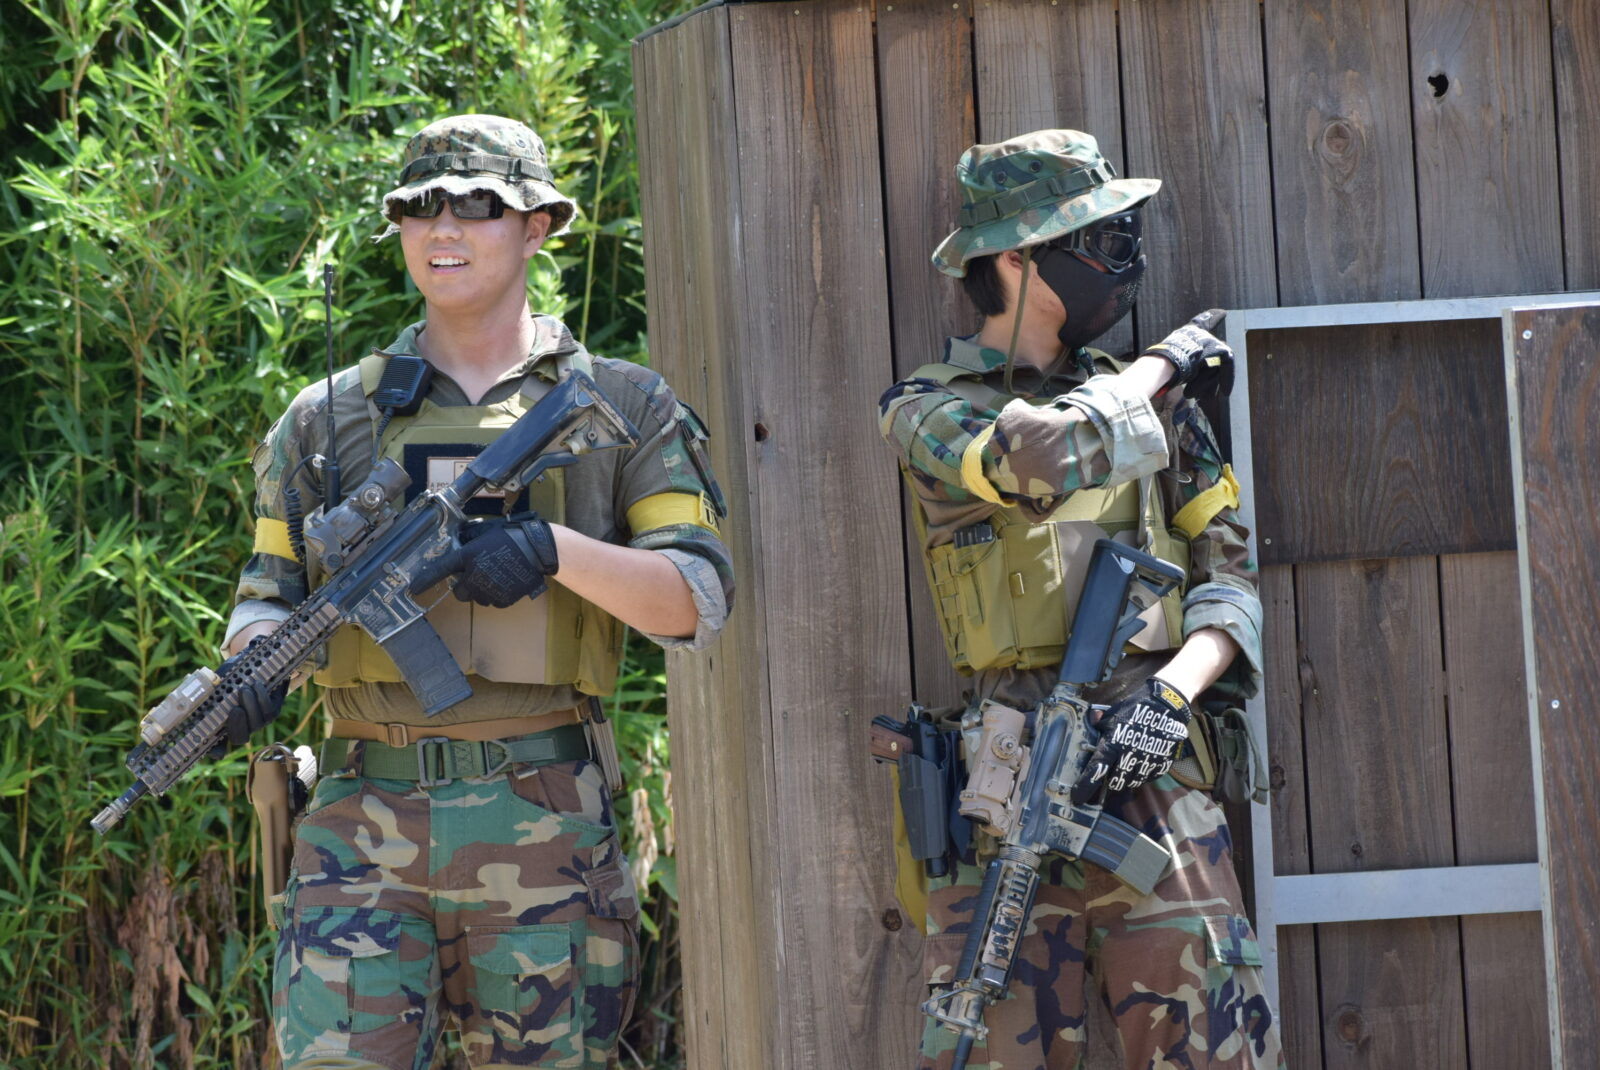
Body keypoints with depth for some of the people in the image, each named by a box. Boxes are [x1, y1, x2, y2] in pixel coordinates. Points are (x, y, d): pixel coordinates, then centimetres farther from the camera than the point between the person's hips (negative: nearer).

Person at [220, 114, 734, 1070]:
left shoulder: (623, 408, 7)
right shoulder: (328, 418, 11)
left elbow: (699, 603, -2)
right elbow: (270, 598, 14)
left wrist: (554, 548, -18)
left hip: (543, 825, 0)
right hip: (366, 821, 1)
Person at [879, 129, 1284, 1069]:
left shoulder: (1153, 408, 15)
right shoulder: (928, 410, 2)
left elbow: (1229, 575, 11)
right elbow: (1052, 458, -18)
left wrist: (1174, 690, -9)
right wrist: (1165, 366, -2)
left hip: (1154, 770, 3)